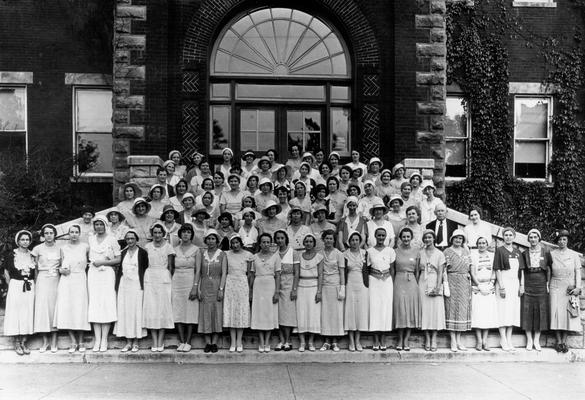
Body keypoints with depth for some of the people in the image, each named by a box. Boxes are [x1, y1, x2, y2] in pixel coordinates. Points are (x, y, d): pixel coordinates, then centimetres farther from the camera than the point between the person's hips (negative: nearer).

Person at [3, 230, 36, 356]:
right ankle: (17, 343, 7)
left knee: (28, 313, 3)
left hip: (30, 287, 2)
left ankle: (24, 342, 11)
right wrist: (11, 285, 3)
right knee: (15, 312, -1)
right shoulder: (12, 255, -1)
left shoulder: (33, 255, 5)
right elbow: (6, 272, 6)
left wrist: (32, 283, 7)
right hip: (15, 287, -2)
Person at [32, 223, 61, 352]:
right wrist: (35, 282, 1)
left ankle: (54, 342, 4)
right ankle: (45, 341, 4)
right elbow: (35, 268, 6)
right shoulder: (38, 249, 2)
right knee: (42, 309, -4)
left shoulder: (59, 249, 6)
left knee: (54, 308, 0)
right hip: (42, 280, -1)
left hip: (55, 281, 1)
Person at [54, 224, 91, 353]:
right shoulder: (63, 248, 8)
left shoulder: (85, 247, 4)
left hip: (80, 280, -1)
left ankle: (80, 342, 9)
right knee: (67, 310, -4)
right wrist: (62, 270, -7)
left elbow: (90, 260, 15)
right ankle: (73, 342, 6)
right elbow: (61, 266, 12)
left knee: (80, 310, -2)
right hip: (66, 281, 1)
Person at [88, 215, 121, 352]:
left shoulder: (111, 240, 2)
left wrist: (103, 262, -9)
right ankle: (97, 339, 1)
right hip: (93, 274, 3)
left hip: (107, 273, -3)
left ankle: (104, 340, -3)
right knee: (94, 304, -2)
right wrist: (92, 262, 6)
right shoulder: (90, 239, 13)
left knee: (106, 303, -7)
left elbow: (118, 259, -2)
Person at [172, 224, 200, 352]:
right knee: (178, 312, 1)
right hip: (176, 282, 3)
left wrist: (196, 287, -12)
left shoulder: (196, 250, 1)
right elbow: (172, 269, 11)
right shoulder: (175, 249, 10)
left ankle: (188, 342, 4)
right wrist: (170, 283, 0)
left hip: (190, 281, -3)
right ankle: (181, 342, 7)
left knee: (190, 312, -2)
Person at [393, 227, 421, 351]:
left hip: (412, 282, 1)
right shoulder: (396, 251, 2)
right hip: (399, 281, -1)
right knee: (400, 309, 0)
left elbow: (417, 269, 5)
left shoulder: (416, 250, 3)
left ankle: (406, 340, 9)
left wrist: (417, 282, 3)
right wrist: (392, 283, 3)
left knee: (411, 309, 1)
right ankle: (400, 340, 9)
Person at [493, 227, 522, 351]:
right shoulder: (499, 250, -3)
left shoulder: (517, 252, 13)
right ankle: (503, 340, 0)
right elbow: (497, 269, -8)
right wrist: (501, 287, -15)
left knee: (513, 311, 5)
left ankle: (509, 339, 11)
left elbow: (521, 270, 15)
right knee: (503, 311, -5)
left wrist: (521, 285, 5)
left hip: (515, 283, 5)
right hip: (503, 282, -5)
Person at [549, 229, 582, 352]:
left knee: (568, 314, 1)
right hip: (556, 287, 0)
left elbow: (578, 272, 2)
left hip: (570, 288, 0)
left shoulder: (573, 255, 4)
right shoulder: (552, 254, 3)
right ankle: (558, 341, 5)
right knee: (557, 313, -3)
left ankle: (564, 341, 9)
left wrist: (578, 287, -8)